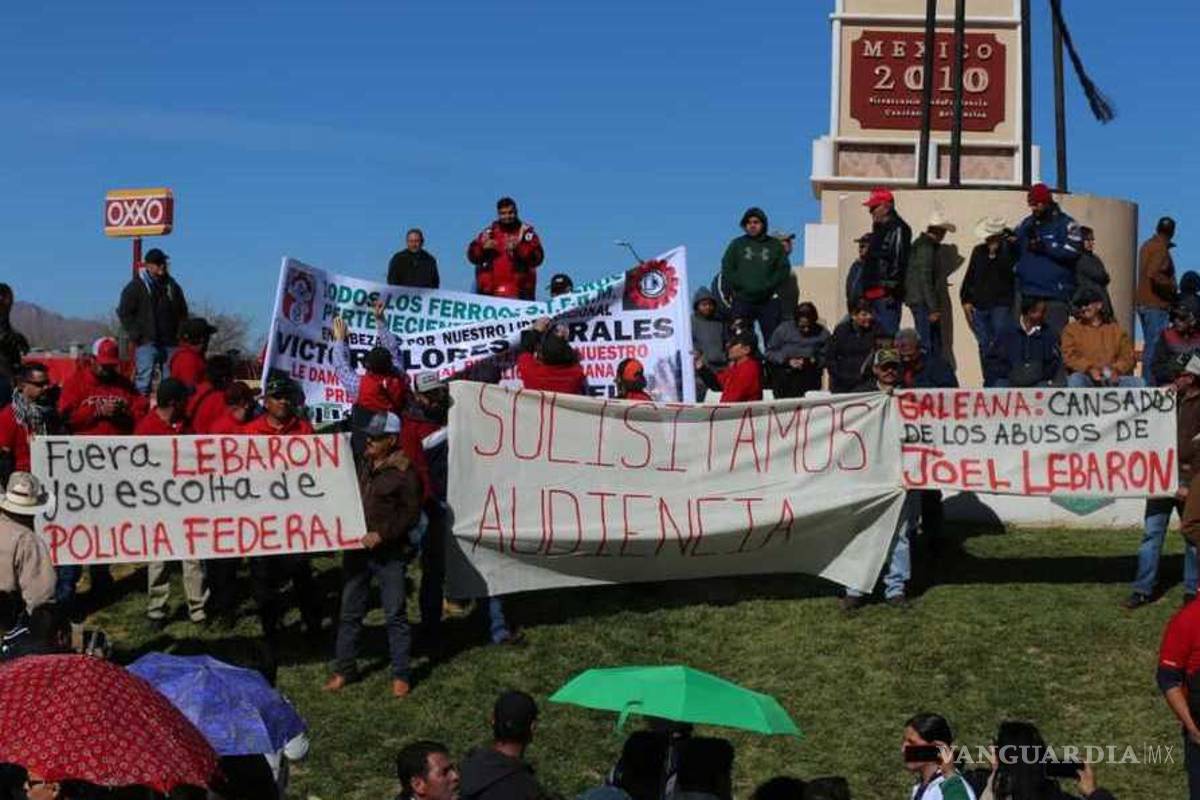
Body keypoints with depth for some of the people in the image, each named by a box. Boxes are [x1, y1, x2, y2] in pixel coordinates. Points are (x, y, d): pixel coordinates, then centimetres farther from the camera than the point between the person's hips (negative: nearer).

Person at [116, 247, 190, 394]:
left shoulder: (172, 286, 15)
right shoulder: (135, 287, 1)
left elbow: (182, 313, 23)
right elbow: (124, 313, 0)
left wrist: (180, 333, 10)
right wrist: (135, 335, -8)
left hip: (170, 343, 4)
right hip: (146, 343, -4)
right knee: (144, 378, -9)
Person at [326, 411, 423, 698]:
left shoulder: (404, 472, -10)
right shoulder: (361, 463, 8)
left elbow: (411, 514, -11)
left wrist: (381, 534, -18)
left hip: (390, 553, -6)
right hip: (357, 548, 6)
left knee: (395, 614, 1)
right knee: (350, 611, 11)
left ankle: (400, 674, 11)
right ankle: (345, 668, 23)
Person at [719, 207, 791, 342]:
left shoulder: (775, 246, 11)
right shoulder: (737, 245, 11)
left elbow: (784, 269, 4)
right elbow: (727, 269, 6)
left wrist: (768, 287, -8)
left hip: (769, 301, 0)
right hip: (742, 300, 0)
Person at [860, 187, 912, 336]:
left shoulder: (897, 229, -9)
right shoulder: (879, 229, 22)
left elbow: (898, 259, -18)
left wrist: (891, 288, -23)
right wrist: (866, 290, 23)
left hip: (887, 294, -10)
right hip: (875, 293, 10)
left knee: (888, 332, -13)